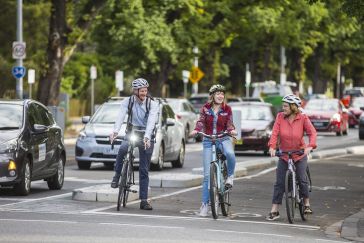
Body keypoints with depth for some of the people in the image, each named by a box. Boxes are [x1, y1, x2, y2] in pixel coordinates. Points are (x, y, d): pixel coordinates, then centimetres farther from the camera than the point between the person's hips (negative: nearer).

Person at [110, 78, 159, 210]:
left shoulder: (152, 104, -8)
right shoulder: (127, 101, -4)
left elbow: (151, 121, -22)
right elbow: (121, 116, -20)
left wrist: (146, 137, -38)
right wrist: (115, 131, -38)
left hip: (146, 136, 0)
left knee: (144, 170, 0)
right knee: (122, 149, -34)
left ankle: (144, 200, 4)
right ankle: (117, 176, -13)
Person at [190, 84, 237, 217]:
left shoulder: (227, 109, 2)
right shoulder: (206, 108, 2)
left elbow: (229, 124, -1)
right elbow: (201, 121, -9)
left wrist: (231, 130, -24)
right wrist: (196, 130, -29)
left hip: (223, 139, 0)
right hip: (208, 141, 0)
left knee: (230, 153, -38)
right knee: (207, 174, -3)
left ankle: (230, 175, -8)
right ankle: (205, 204, 4)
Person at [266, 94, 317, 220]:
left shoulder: (303, 118, -10)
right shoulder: (280, 117, -6)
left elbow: (312, 133, -17)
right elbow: (275, 133, -13)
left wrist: (310, 146, -33)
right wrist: (272, 146, -29)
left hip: (300, 154, -2)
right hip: (284, 155, 2)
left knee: (302, 180, -6)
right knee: (279, 183, -2)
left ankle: (306, 204, 18)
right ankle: (274, 211, 1)